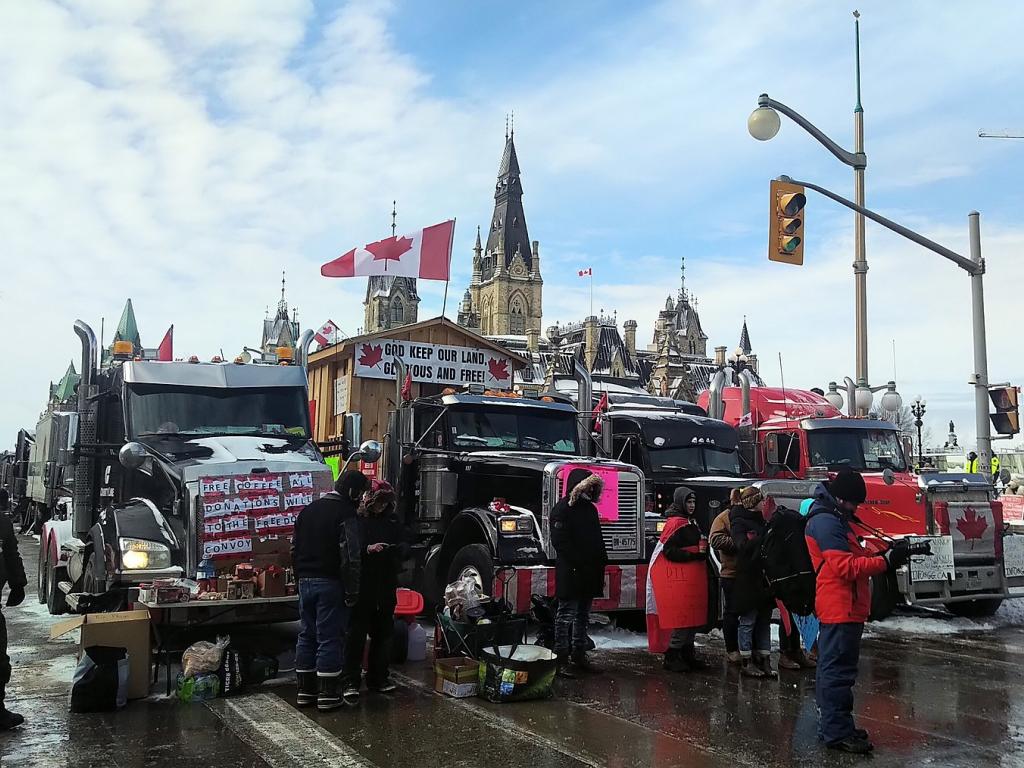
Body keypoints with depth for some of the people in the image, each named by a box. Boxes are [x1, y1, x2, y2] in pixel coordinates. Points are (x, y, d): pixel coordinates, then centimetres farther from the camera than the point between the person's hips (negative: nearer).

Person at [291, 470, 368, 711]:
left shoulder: (308, 510, 13)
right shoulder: (345, 514, -12)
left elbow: (294, 549, 17)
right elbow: (351, 558, -18)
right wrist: (352, 591, -12)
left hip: (305, 582, 7)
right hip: (330, 583, -7)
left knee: (306, 635, 13)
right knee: (329, 637, -1)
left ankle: (305, 690, 19)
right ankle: (327, 694, 3)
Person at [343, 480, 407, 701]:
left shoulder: (392, 521, 11)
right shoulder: (356, 519, -4)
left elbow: (402, 548, 11)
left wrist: (392, 550, -11)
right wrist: (368, 549, -24)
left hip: (386, 586, 5)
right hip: (361, 586, -5)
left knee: (383, 633, 12)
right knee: (357, 633, -5)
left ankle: (378, 678, 22)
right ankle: (351, 682, -1)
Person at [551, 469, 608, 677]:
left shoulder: (590, 508, 16)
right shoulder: (563, 508, -10)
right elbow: (560, 541, -18)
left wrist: (601, 562, 12)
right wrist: (578, 562, -21)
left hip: (589, 574, 9)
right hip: (570, 574, -9)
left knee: (583, 616, 14)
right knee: (566, 616, -4)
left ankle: (579, 655, 23)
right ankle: (561, 660, -1)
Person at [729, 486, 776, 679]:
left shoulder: (760, 520, 16)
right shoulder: (739, 522, -9)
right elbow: (743, 545, -23)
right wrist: (763, 539, -26)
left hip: (763, 579, 8)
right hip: (748, 579, -8)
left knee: (764, 620, 10)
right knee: (748, 621, -1)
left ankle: (764, 661, 16)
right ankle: (746, 662, 7)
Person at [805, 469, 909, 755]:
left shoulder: (834, 519, 18)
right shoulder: (826, 522, -17)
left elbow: (853, 555, 20)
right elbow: (846, 566, -22)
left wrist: (883, 553, 7)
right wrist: (885, 562, -19)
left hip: (840, 609, 11)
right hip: (841, 609, -11)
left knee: (832, 669, 15)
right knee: (839, 670, -8)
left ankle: (831, 726, 24)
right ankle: (837, 733, -4)